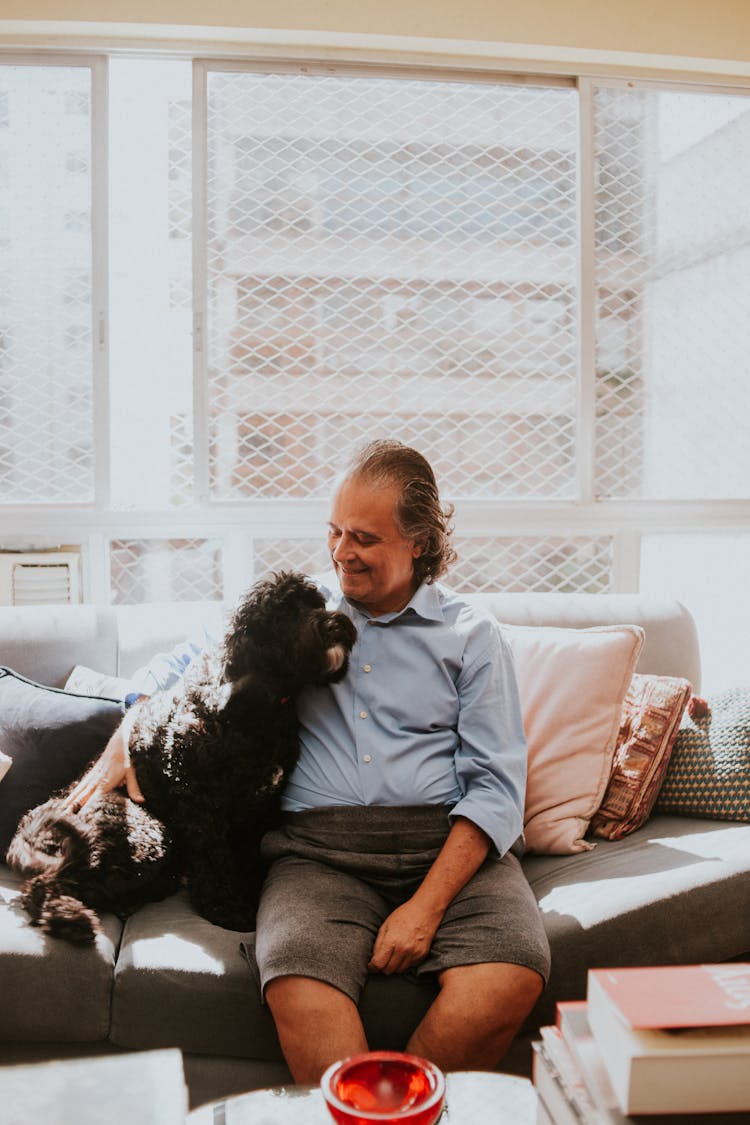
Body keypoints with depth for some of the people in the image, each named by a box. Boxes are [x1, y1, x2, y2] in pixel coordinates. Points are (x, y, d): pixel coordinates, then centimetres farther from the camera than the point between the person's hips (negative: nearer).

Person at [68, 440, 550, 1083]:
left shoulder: (472, 635, 9)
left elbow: (497, 787, 0)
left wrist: (427, 904, -12)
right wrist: (124, 740, 10)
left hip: (449, 841, 0)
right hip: (321, 847, 1)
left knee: (511, 978, -29)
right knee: (297, 985, -32)